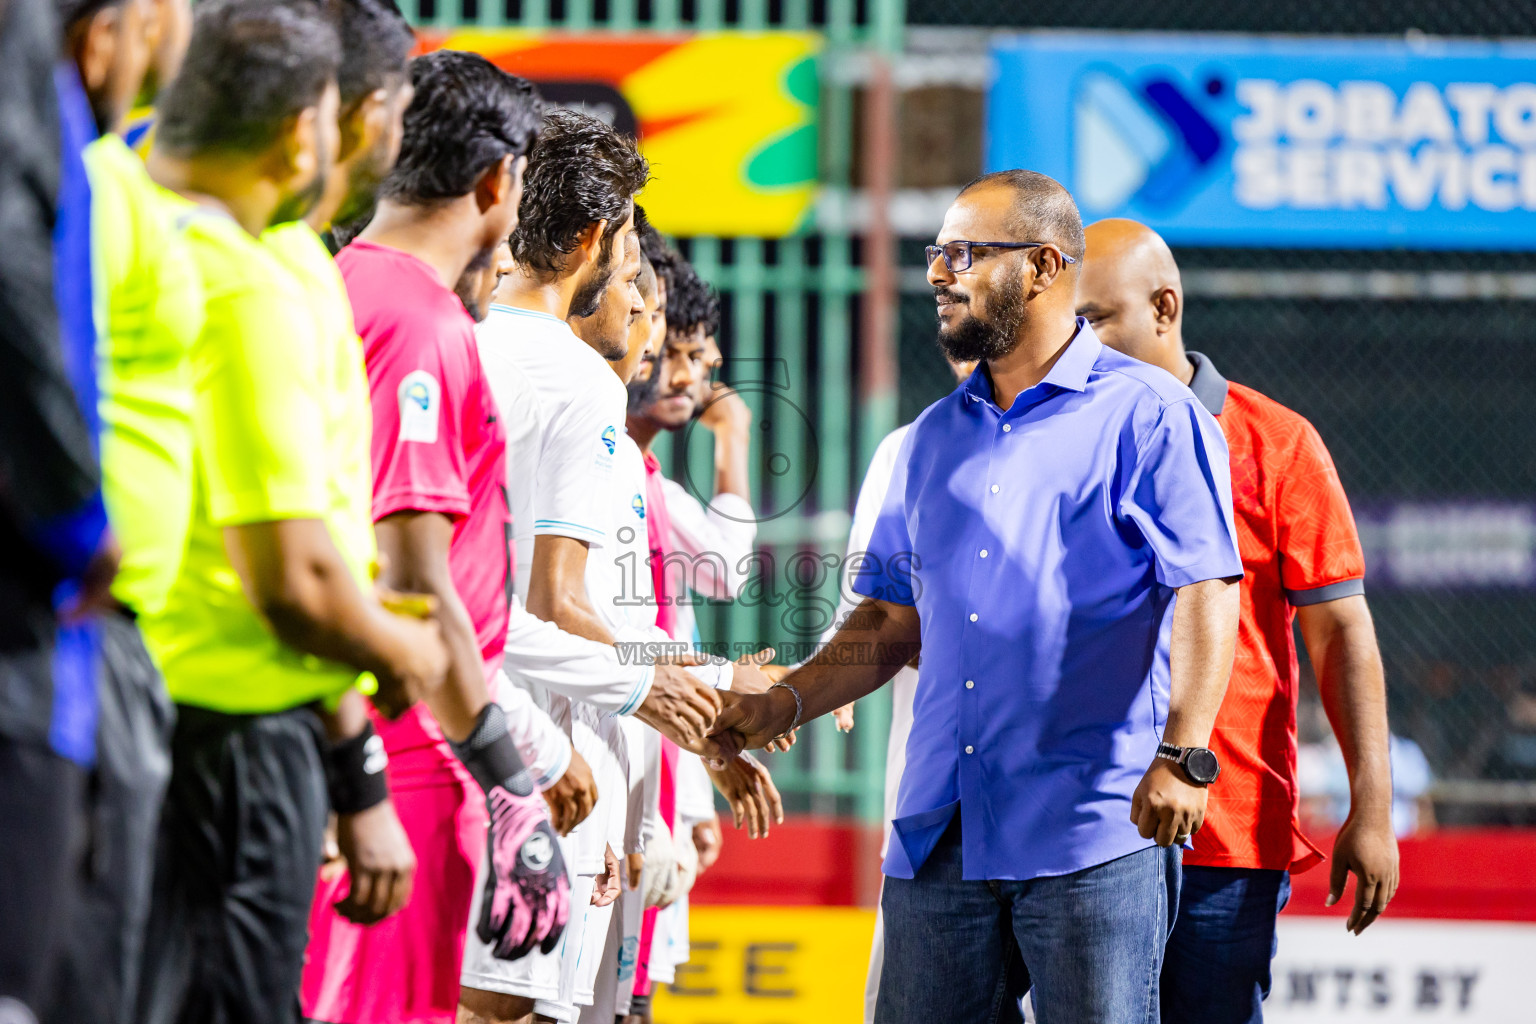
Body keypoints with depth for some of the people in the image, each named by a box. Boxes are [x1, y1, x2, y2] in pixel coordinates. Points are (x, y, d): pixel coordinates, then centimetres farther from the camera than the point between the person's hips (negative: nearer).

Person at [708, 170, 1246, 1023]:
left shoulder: (1147, 416, -1)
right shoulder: (934, 439, 20)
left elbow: (1205, 593, -10)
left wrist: (1183, 753, -22)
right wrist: (784, 704, 9)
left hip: (1093, 833, -6)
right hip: (938, 834, 6)